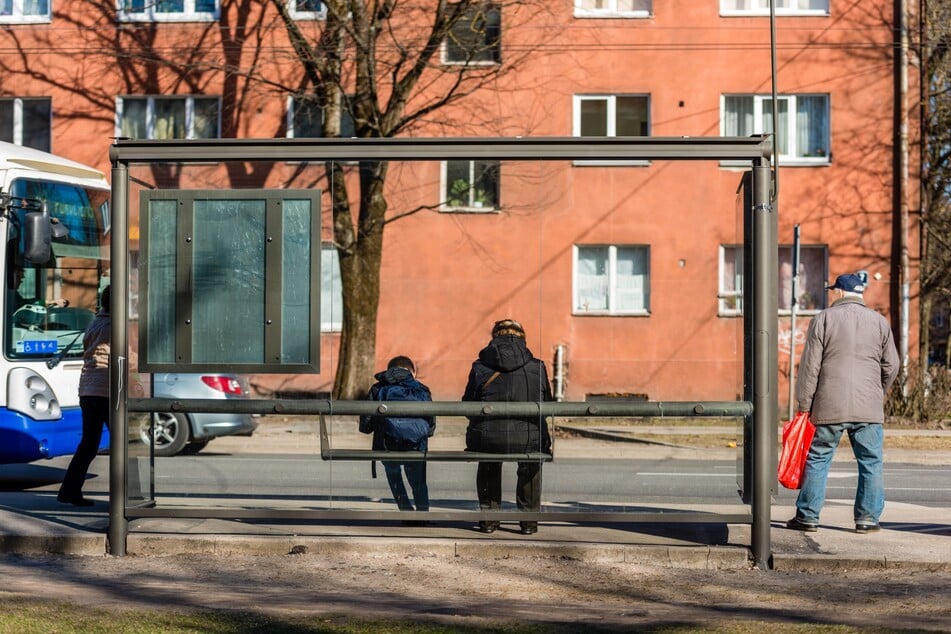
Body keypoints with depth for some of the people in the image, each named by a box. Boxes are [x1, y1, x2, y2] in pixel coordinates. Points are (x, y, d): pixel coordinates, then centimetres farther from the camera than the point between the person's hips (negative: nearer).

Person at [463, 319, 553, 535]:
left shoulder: (479, 367, 6)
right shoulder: (537, 367, 6)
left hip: (487, 439, 0)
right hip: (527, 440, 0)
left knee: (489, 466, 38)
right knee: (531, 467, 36)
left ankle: (488, 518, 35)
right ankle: (529, 519, 33)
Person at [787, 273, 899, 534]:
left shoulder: (823, 319, 0)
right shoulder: (879, 321, 8)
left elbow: (810, 366, -2)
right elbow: (891, 366, 11)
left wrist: (804, 404, 2)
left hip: (829, 407, -1)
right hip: (869, 407, 2)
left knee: (818, 460, 6)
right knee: (871, 463, 8)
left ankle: (807, 516, 7)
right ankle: (868, 518, 7)